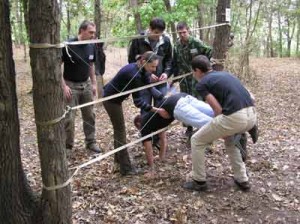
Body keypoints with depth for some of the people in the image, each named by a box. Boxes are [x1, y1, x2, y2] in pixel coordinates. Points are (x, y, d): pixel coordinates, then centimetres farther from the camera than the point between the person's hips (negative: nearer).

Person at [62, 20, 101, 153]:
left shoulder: (91, 46, 0)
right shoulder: (68, 46, -17)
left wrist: (93, 83, 10)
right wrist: (64, 86, -18)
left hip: (86, 85, 6)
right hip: (71, 86, -5)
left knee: (89, 115, 11)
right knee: (69, 118, -1)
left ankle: (91, 142, 24)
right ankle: (67, 146, 13)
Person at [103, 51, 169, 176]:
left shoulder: (142, 70, -5)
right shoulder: (134, 74, -32)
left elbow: (150, 87, -7)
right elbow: (138, 101, -29)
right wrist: (158, 110, -29)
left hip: (115, 98, 10)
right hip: (111, 100, -10)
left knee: (118, 128, 19)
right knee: (120, 131, -5)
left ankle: (118, 158, 35)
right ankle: (126, 168, 1)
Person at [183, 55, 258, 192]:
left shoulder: (201, 84, 5)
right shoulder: (224, 74, 26)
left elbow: (218, 109, -2)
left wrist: (220, 128, 17)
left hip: (235, 117, -7)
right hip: (252, 115, 8)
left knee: (197, 141, 14)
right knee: (230, 140, 37)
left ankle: (199, 182, 24)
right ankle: (242, 180, 35)